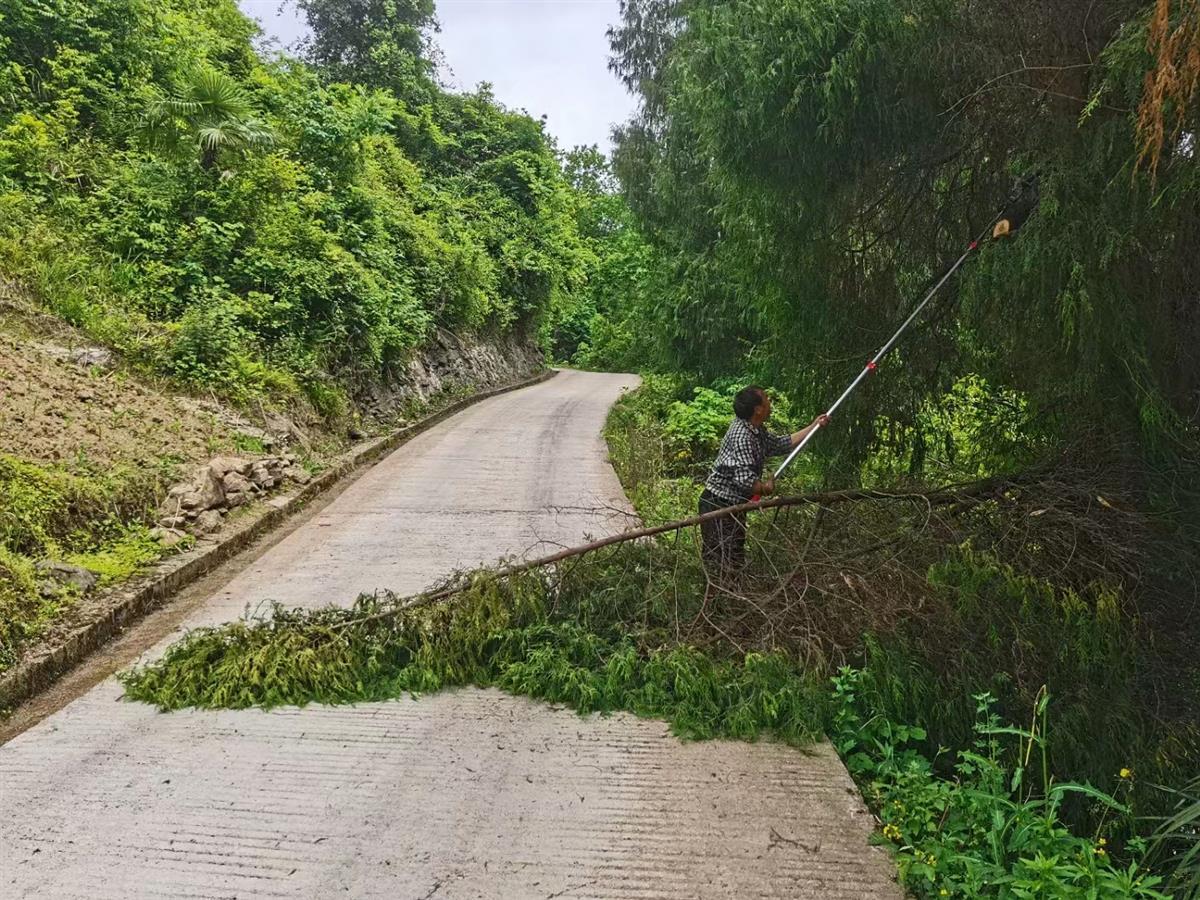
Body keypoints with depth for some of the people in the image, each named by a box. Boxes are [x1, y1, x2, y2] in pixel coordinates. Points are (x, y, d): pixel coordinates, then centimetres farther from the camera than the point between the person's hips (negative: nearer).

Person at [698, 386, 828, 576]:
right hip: (719, 504, -10)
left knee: (735, 559, 15)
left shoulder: (756, 431, 8)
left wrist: (814, 426, 22)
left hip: (733, 504, 10)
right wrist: (765, 488, -10)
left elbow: (782, 443, 22)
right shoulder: (742, 436, -24)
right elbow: (745, 479, -31)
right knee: (723, 564, -8)